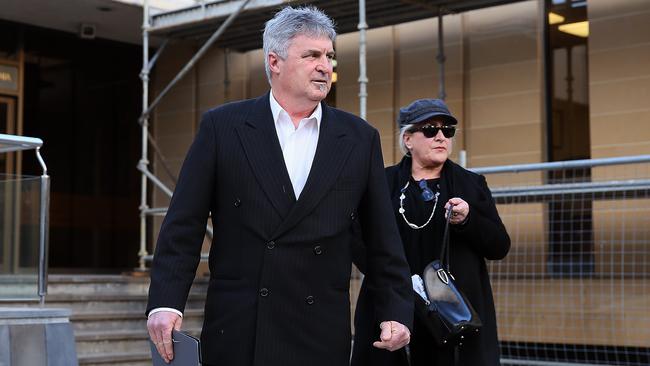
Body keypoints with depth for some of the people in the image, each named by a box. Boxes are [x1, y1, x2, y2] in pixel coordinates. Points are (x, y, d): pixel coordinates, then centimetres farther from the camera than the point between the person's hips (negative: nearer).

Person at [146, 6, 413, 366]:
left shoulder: (360, 138, 6)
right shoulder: (222, 126, 1)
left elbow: (382, 240, 8)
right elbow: (183, 227, -1)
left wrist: (396, 312, 2)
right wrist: (165, 303, -10)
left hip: (322, 336, 2)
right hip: (237, 332, -1)